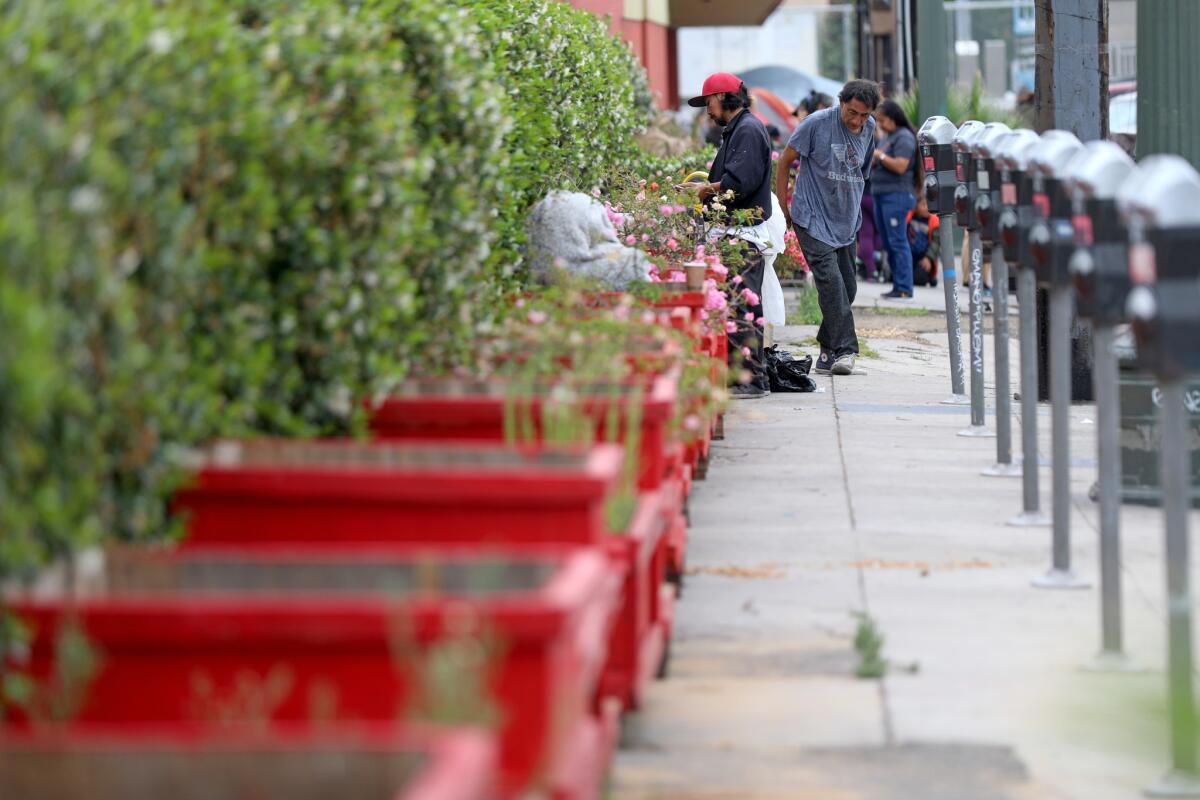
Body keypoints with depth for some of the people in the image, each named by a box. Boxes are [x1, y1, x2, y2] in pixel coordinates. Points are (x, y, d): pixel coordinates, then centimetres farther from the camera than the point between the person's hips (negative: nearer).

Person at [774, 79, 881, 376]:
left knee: (847, 288, 7)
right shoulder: (817, 123, -12)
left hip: (847, 223, 6)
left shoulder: (869, 128, 5)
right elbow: (785, 161, -3)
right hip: (813, 219, -6)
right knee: (831, 282, -18)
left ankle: (828, 352, 19)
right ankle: (844, 350, -21)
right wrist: (783, 210, -2)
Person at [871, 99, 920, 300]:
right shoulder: (887, 136, 19)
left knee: (898, 242, -12)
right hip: (881, 193, 10)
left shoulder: (904, 137, -10)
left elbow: (900, 166, -19)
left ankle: (904, 289, -13)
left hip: (897, 194, -10)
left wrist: (879, 155, -14)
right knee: (888, 244, 10)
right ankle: (897, 286, 13)